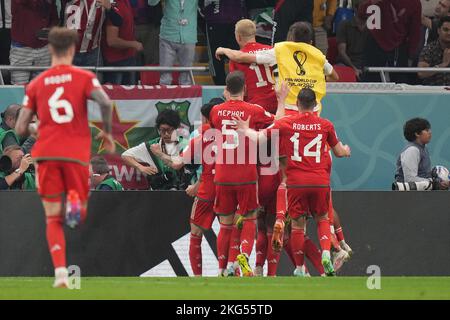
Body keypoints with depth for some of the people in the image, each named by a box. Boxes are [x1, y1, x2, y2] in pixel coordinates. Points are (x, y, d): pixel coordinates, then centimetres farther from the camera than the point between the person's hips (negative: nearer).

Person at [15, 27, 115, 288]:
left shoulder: (36, 84, 8)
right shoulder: (84, 78, 2)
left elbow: (21, 129, 6)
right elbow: (106, 102, -17)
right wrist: (108, 132, 0)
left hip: (46, 154, 1)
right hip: (77, 153, -1)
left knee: (53, 219, 7)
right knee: (79, 216, 12)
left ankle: (60, 273, -10)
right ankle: (75, 200, -25)